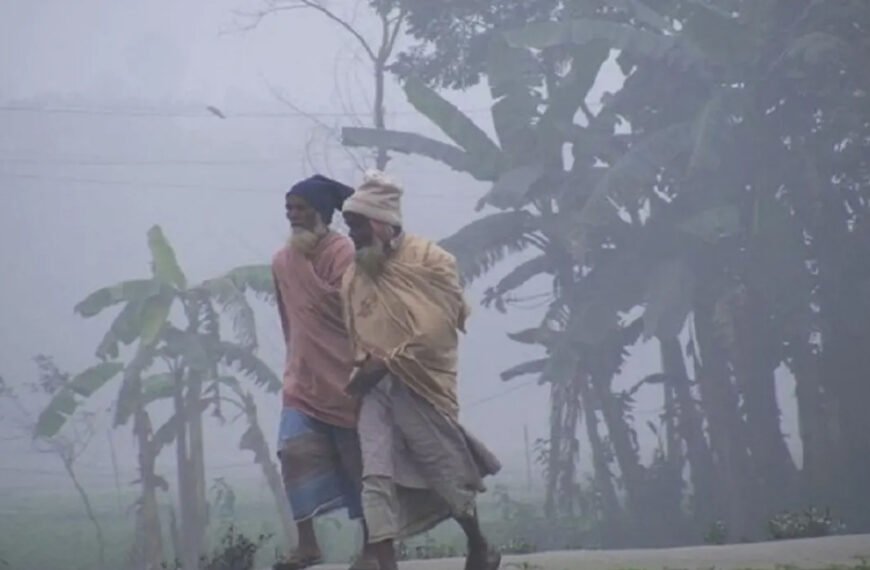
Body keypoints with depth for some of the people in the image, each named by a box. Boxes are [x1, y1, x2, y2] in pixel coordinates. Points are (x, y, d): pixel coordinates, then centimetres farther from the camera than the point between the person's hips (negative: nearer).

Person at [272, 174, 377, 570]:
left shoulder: (343, 252, -10)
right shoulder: (282, 260, 9)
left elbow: (340, 304, -24)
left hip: (344, 378, -5)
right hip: (303, 378, 5)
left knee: (359, 463, 1)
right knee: (294, 452, -10)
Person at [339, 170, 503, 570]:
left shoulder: (429, 260, -7)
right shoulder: (353, 276, 9)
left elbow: (439, 327, -13)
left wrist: (387, 362, -15)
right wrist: (365, 366, -6)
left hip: (422, 384, -4)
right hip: (377, 388, 4)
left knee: (448, 474, 8)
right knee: (376, 477, -12)